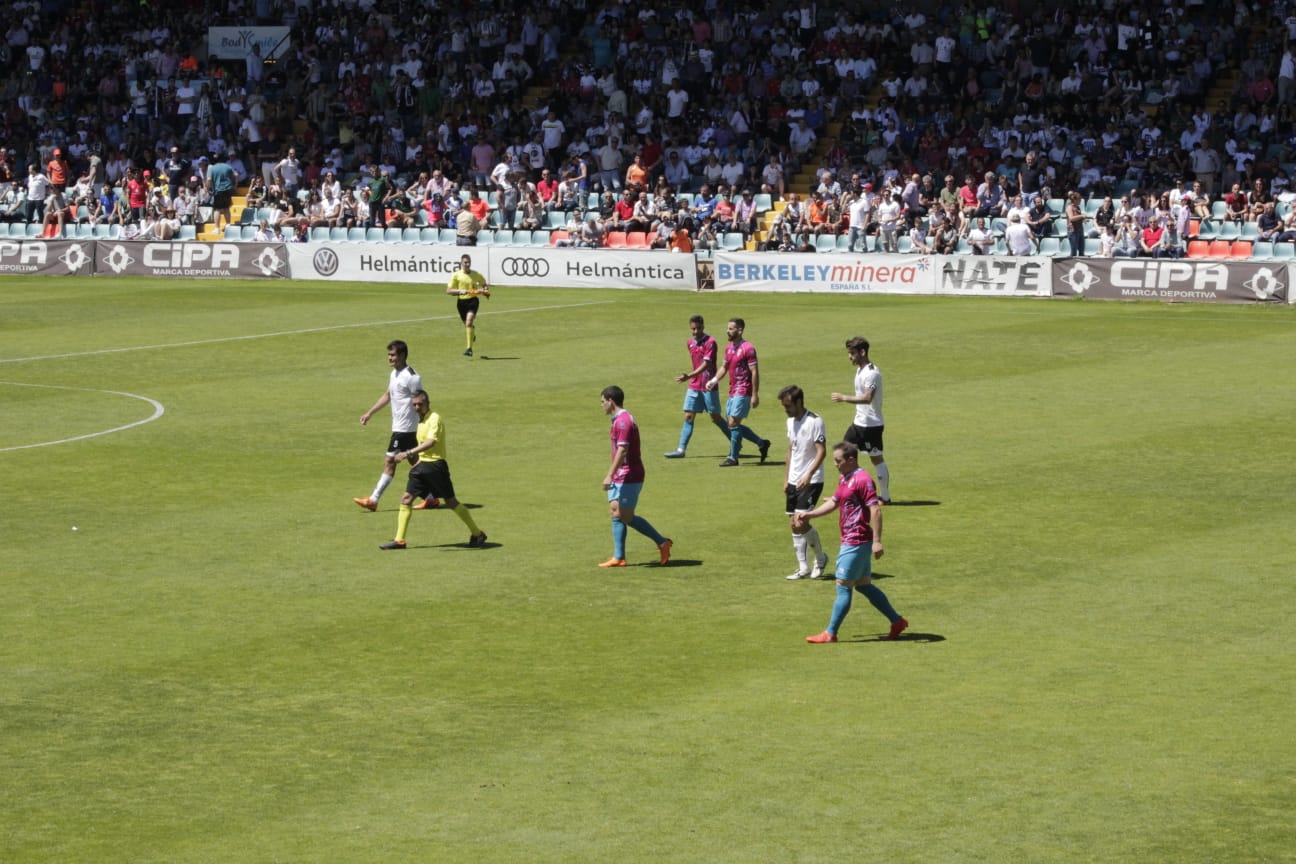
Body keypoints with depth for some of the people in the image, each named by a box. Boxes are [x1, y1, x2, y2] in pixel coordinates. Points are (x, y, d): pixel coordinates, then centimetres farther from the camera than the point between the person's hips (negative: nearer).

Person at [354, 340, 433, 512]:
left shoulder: (411, 377, -16)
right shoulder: (395, 374, 12)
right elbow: (387, 396, 24)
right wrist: (369, 413, 22)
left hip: (404, 428, -9)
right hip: (398, 426, 9)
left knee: (389, 461, -7)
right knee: (415, 462, 12)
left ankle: (373, 500, -4)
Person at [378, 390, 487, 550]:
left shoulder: (434, 419, -14)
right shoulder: (421, 421, 15)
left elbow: (431, 442, -30)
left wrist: (409, 453, -37)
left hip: (435, 465, -8)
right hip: (422, 465, 8)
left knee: (451, 501, -2)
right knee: (406, 499, -1)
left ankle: (477, 534, 11)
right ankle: (399, 540, 0)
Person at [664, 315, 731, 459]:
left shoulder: (710, 342, -14)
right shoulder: (690, 343, 9)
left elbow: (705, 365, -22)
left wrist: (689, 376, -32)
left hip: (708, 386, -6)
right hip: (694, 386, 6)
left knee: (715, 418, 2)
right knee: (688, 417, 0)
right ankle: (681, 449, 0)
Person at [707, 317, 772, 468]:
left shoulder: (748, 349, -13)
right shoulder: (729, 348, 12)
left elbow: (755, 373, -14)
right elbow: (724, 368, 22)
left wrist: (755, 395, -17)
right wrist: (714, 380, 3)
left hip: (743, 393, -9)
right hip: (732, 392, 9)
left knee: (733, 423, -10)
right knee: (734, 425, 10)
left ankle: (733, 458, -1)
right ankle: (762, 443, 24)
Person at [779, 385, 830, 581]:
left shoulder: (815, 421, -14)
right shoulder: (791, 421, 10)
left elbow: (822, 451, -19)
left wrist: (809, 475, -29)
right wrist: (787, 478, 18)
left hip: (811, 481, -8)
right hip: (794, 481, 8)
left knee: (801, 522, -15)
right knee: (794, 525, 6)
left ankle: (820, 558, 8)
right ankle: (803, 568, 14)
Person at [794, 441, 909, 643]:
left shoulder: (862, 480, -17)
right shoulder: (844, 479, 13)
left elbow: (875, 510, -21)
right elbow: (833, 503, 22)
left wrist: (877, 541, -24)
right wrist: (808, 514, 11)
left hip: (856, 544, -10)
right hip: (849, 541, 10)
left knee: (843, 587, -4)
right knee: (863, 585, 14)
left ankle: (830, 634, 1)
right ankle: (897, 621, 21)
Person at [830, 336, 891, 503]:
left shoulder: (872, 373, -19)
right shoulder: (860, 371, 11)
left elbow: (867, 398, -32)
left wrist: (844, 398, -30)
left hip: (872, 424, -10)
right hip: (859, 422, 10)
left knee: (877, 459, -1)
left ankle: (885, 497, 7)